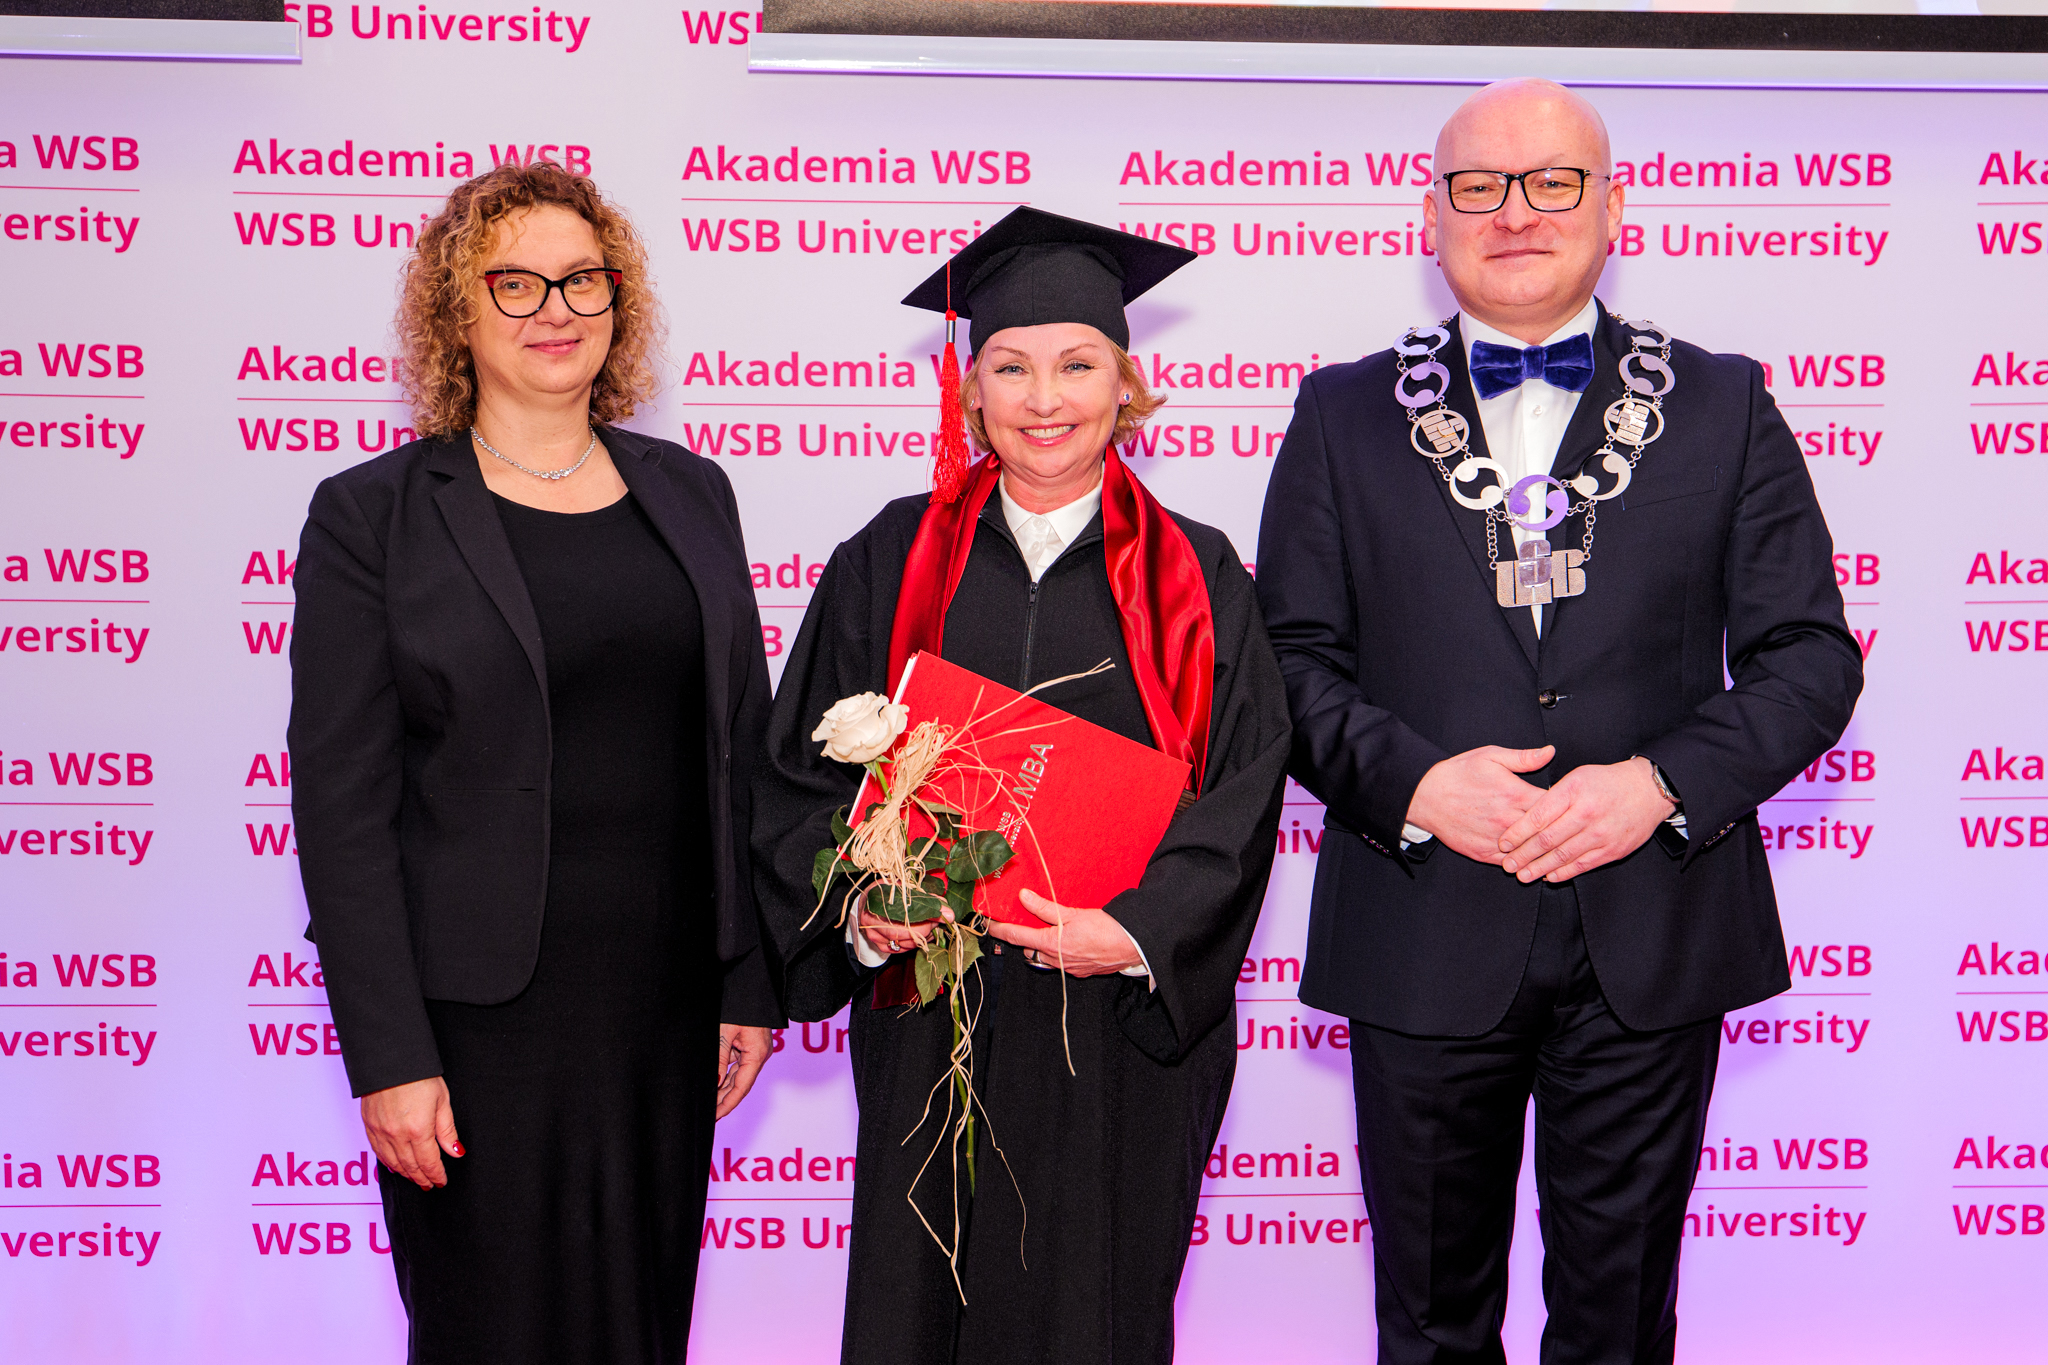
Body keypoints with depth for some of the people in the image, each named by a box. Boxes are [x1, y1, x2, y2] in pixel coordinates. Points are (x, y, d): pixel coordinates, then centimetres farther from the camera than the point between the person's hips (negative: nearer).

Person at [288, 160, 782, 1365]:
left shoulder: (691, 494, 8)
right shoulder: (372, 516, -5)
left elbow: (743, 752, 9)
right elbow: (342, 803, -8)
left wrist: (753, 983, 6)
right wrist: (388, 1058, -13)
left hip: (668, 996, 4)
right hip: (483, 1013, -4)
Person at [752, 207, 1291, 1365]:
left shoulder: (1194, 577, 1)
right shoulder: (893, 562, 3)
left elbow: (1242, 795, -4)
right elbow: (805, 767, 4)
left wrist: (1137, 932, -17)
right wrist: (861, 901, -13)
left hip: (1123, 1027, -1)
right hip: (928, 1018, 1)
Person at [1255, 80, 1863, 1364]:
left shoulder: (1724, 405, 6)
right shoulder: (1345, 415, 5)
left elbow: (1812, 655, 2)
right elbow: (1293, 659, 2)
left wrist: (1666, 781, -14)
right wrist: (1412, 780, -15)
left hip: (1652, 935, 0)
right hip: (1424, 937, 0)